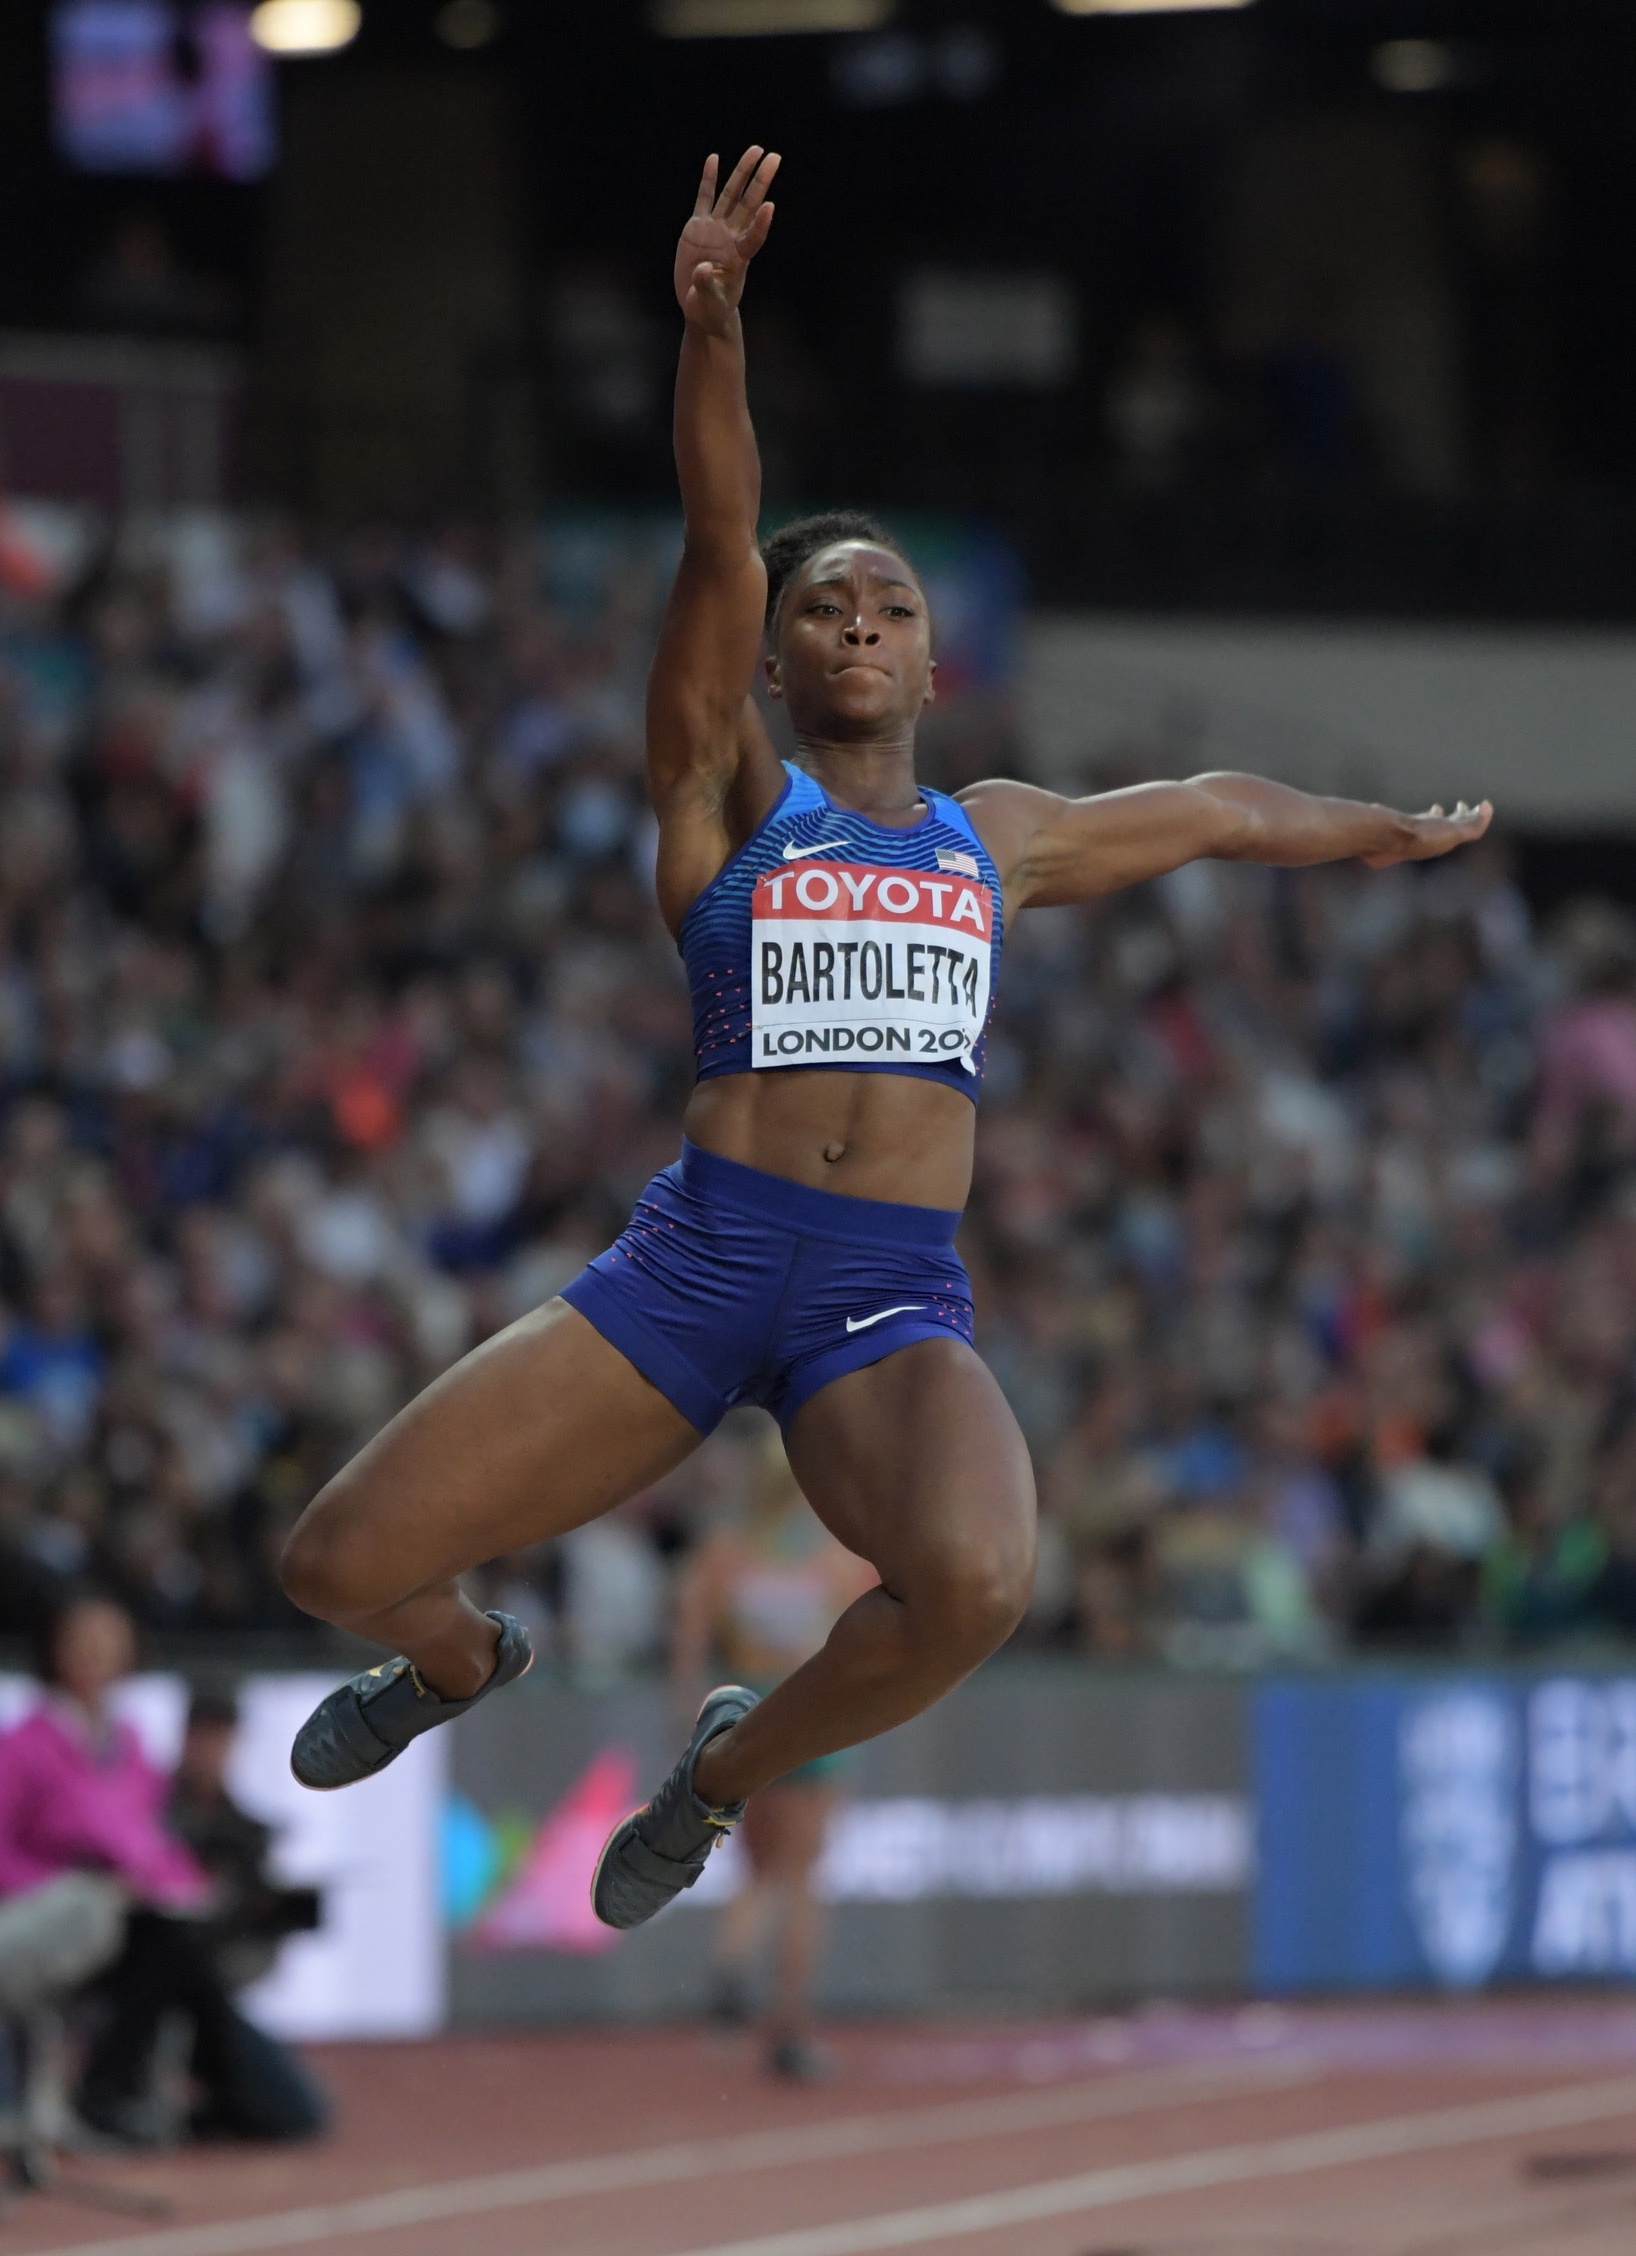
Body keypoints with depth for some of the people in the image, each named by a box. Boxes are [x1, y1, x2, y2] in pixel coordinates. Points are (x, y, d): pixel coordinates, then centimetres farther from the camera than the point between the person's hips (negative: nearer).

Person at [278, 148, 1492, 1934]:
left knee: (973, 1582, -34)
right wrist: (710, 330, -20)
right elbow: (717, 545, -6)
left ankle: (737, 1767, 0)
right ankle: (462, 1664, 31)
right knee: (340, 1563, -10)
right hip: (694, 1260, -1)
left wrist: (1402, 836, 47)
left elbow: (1221, 811, 36)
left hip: (896, 1304, 1)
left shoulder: (997, 839, 19)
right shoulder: (730, 799, 9)